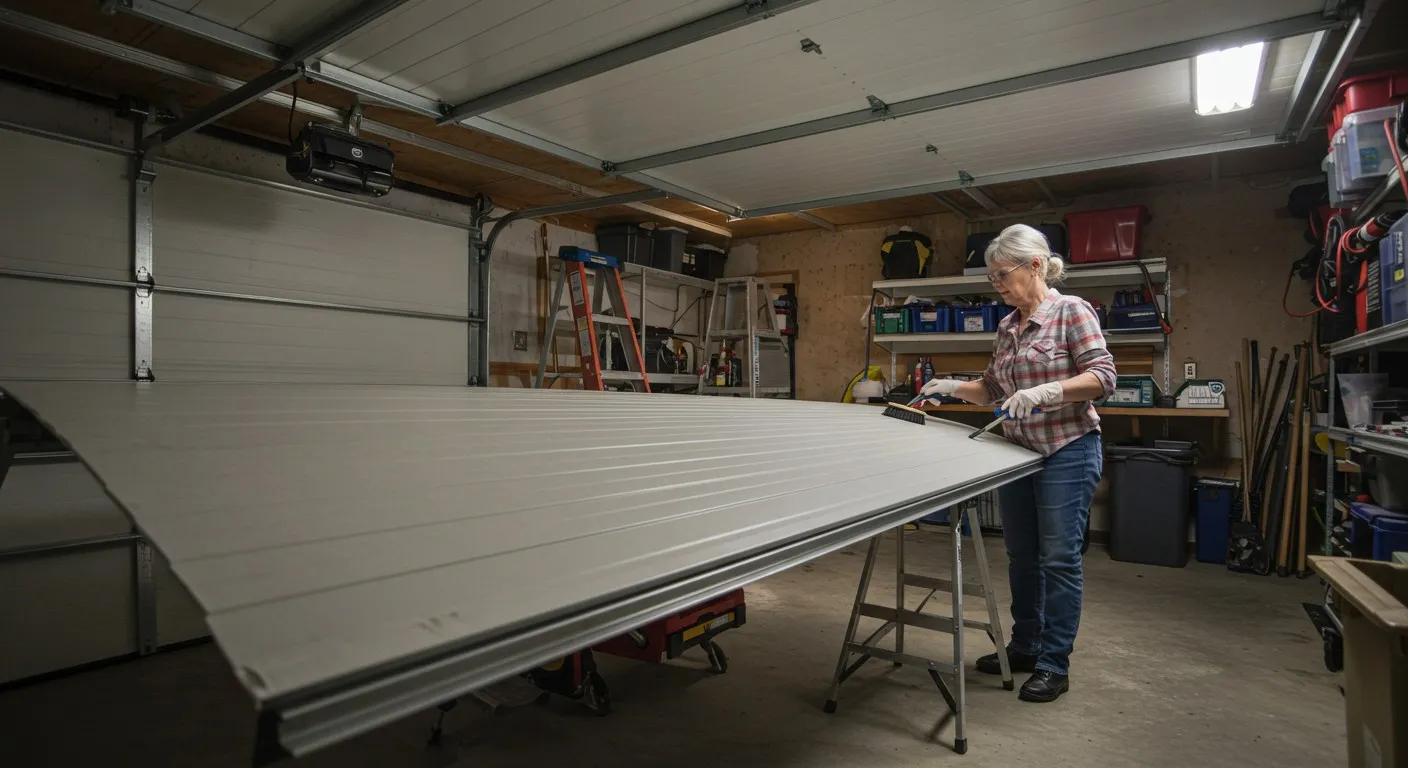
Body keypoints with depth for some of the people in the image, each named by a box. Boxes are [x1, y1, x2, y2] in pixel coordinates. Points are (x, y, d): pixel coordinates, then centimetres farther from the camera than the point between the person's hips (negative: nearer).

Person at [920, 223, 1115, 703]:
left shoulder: (1071, 311, -9)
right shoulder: (1008, 326, 10)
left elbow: (1103, 377, -16)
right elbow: (993, 389, 16)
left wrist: (1045, 391, -28)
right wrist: (954, 387, 1)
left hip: (1067, 452, -7)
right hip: (1018, 452, 7)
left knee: (1059, 560, 1)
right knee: (1022, 557, 15)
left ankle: (1054, 665, 15)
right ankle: (1025, 648, 31)